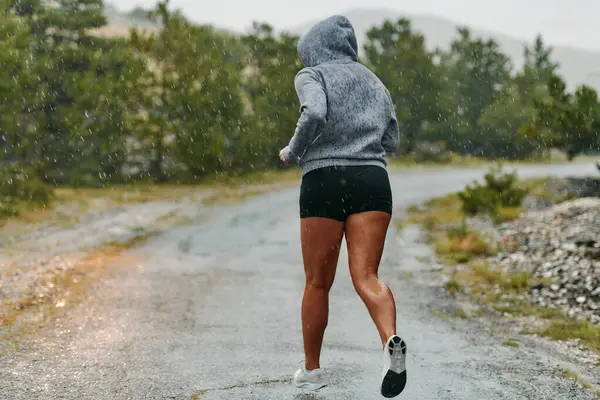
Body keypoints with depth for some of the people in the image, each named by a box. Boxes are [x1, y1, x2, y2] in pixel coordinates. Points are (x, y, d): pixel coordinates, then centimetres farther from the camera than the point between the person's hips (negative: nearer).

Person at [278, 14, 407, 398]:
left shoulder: (312, 75, 5)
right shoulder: (373, 81, 22)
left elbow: (314, 114, -16)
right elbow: (392, 140, 22)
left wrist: (292, 152, -1)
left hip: (324, 179, -3)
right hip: (373, 180, 3)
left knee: (318, 282, 8)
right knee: (366, 276, -6)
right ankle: (392, 341, -35)